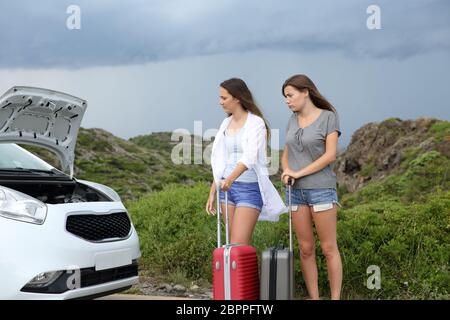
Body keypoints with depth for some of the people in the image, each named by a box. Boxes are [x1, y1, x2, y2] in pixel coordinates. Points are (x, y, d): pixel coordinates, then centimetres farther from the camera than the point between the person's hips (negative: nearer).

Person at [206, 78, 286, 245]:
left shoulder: (256, 123, -8)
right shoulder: (226, 123, 12)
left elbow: (249, 157, -23)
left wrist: (230, 179, -38)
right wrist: (212, 193, 15)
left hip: (249, 187, -7)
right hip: (227, 187, 7)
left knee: (238, 245, -12)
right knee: (238, 243, 7)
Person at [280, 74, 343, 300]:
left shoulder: (329, 117, -6)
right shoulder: (292, 121, 10)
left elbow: (330, 155, -13)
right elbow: (286, 156, 13)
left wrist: (298, 173, -15)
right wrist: (286, 171, -10)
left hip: (322, 189, -5)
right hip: (297, 192, 5)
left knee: (328, 248, -1)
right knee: (306, 249, 6)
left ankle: (335, 299, 6)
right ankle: (314, 299, 14)